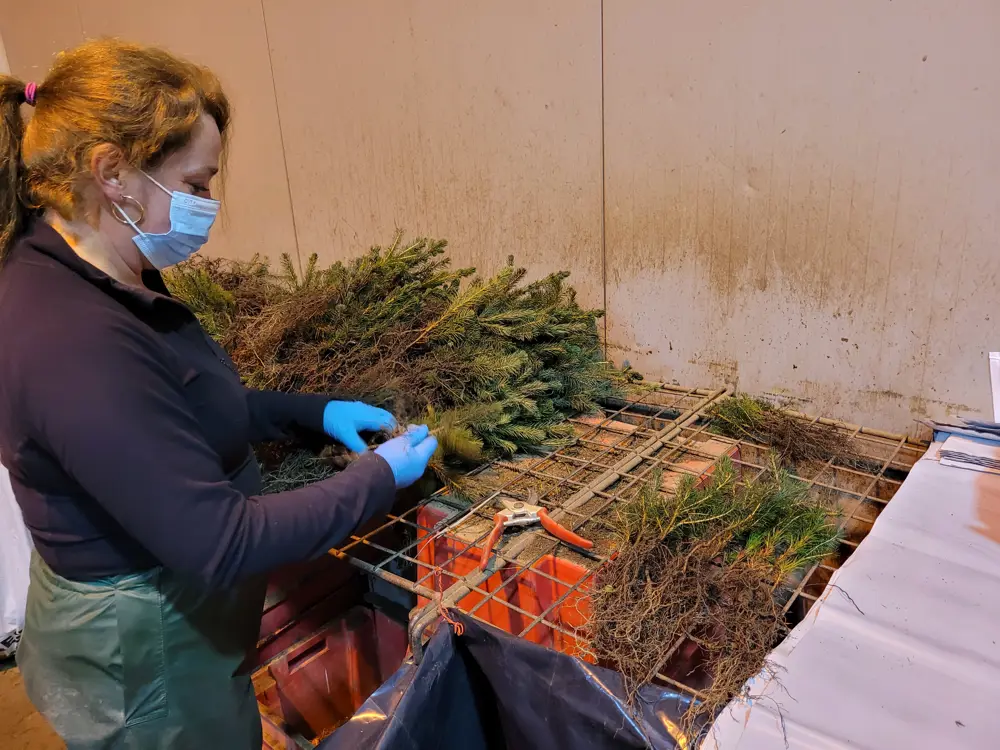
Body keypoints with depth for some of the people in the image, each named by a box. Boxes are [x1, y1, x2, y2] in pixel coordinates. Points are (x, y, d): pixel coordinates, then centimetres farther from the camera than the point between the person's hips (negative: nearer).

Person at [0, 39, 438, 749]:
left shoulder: (100, 282, -2)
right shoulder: (74, 343, -34)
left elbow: (185, 410, 10)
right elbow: (221, 543, -31)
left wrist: (315, 411, 1)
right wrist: (380, 477, -21)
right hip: (144, 656, -9)